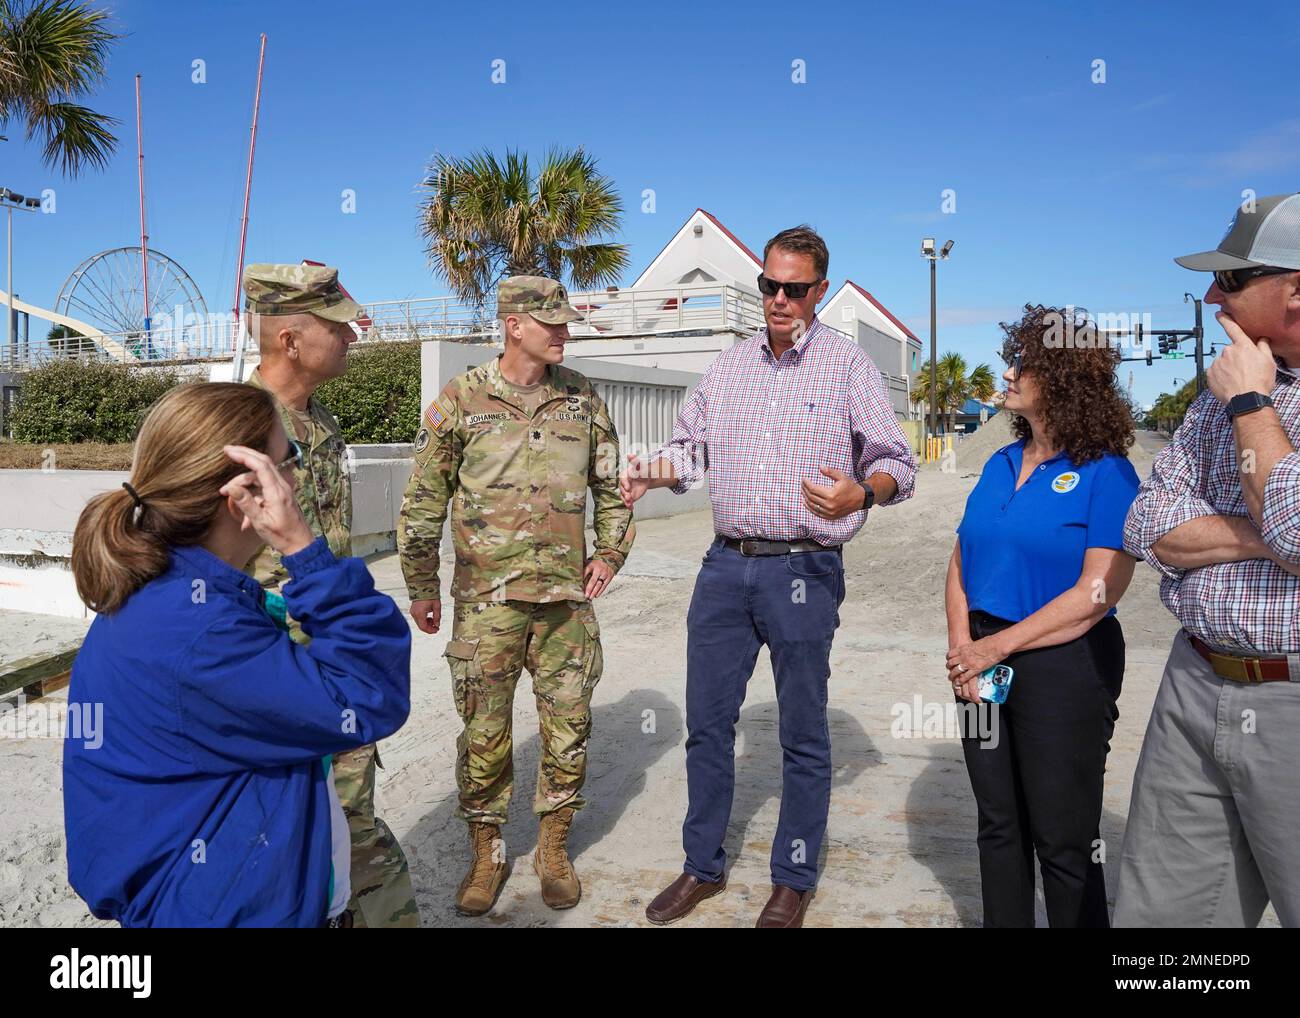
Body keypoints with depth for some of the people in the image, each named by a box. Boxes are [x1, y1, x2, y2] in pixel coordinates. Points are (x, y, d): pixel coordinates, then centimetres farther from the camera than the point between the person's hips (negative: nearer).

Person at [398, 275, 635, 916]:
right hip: (486, 598, -2)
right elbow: (423, 501, 2)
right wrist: (421, 587, 4)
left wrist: (610, 552, 6)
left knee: (568, 728, 9)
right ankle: (486, 854, 26)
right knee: (485, 733, 6)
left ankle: (553, 849, 28)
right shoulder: (460, 400, -4)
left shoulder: (583, 399, 5)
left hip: (566, 596, 3)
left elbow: (611, 484, 17)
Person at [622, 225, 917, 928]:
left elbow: (898, 463, -3)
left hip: (804, 571, -4)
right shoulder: (729, 367, 13)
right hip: (726, 565, 5)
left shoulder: (847, 364, -1)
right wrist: (652, 470, 2)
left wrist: (860, 493, -24)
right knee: (707, 721, 10)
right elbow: (692, 447, 22)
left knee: (802, 734, 7)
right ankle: (703, 867, 28)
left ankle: (793, 881, 24)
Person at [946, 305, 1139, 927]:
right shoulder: (1000, 465, 8)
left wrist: (996, 647, -17)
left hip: (1064, 667, -6)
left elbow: (1097, 592, -18)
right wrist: (962, 646, -6)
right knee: (998, 824, 18)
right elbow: (961, 565, 9)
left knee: (1064, 841, 7)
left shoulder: (1105, 472, -11)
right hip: (983, 665, 6)